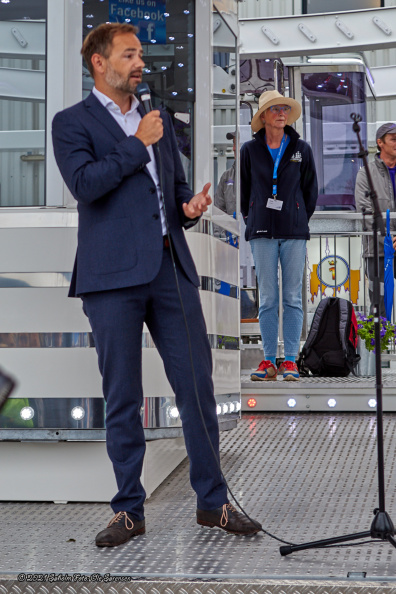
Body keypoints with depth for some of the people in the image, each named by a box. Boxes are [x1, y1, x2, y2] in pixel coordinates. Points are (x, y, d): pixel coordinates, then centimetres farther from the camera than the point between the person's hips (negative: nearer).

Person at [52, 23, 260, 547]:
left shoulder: (159, 121, 20)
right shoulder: (72, 123, 3)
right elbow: (84, 184, -13)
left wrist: (190, 207, 5)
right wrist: (138, 144, -8)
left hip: (172, 267, 5)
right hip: (113, 275, -4)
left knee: (197, 385, 2)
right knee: (122, 399, 2)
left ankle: (212, 502, 12)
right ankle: (129, 511, 13)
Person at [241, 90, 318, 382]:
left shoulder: (302, 149, 6)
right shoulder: (250, 150, 5)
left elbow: (311, 190, 13)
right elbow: (243, 189, 14)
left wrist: (300, 220, 10)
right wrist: (254, 220, 11)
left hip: (294, 232, 0)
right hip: (263, 232, 0)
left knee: (293, 298, 1)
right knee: (267, 299, 1)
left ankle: (291, 360, 6)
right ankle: (269, 360, 6)